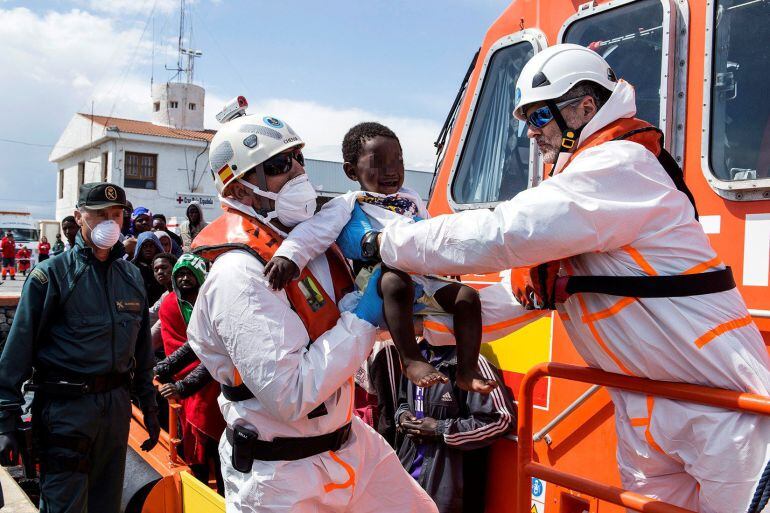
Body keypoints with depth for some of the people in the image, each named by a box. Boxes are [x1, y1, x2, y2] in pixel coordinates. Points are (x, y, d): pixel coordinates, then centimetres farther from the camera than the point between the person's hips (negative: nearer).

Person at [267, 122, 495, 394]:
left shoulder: (411, 199, 24)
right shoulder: (348, 205, 3)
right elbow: (313, 231, -11)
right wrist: (288, 255, -28)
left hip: (421, 278, 7)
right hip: (377, 278, -6)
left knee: (468, 296, -9)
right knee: (396, 280, -39)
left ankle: (468, 370, -6)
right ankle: (411, 361, -30)